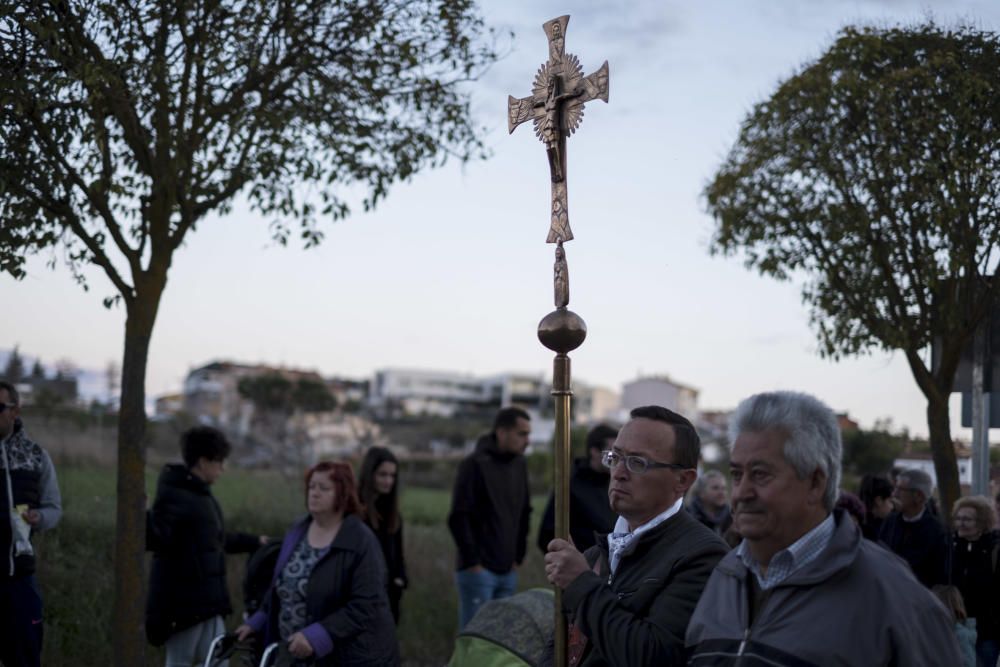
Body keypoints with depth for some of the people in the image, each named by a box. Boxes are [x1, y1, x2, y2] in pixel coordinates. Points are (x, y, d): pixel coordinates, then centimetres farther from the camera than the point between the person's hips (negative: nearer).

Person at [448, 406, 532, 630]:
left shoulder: (520, 465, 10)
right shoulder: (475, 464, -11)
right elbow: (458, 518, -14)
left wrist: (518, 556, 11)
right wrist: (472, 561, -13)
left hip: (508, 572, 7)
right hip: (478, 570, -6)